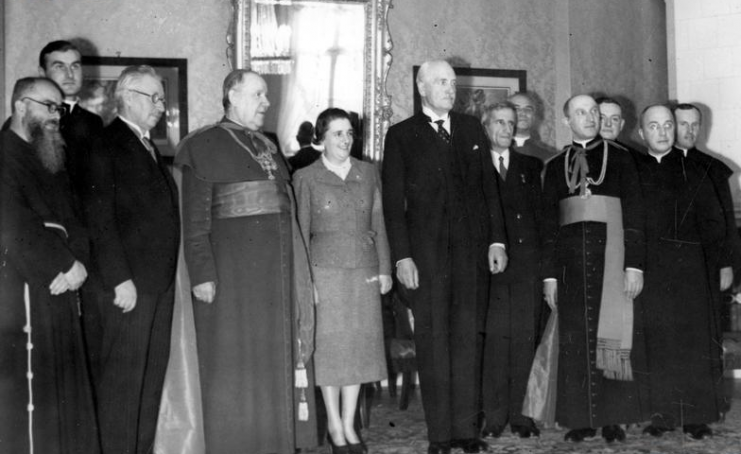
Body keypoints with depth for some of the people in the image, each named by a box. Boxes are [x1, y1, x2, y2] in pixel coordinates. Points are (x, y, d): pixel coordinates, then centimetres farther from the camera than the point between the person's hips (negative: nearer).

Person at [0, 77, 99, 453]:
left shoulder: (50, 160, 20)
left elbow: (72, 218, 14)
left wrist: (76, 261, -5)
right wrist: (65, 266, -11)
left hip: (58, 287, 8)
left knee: (64, 389, 9)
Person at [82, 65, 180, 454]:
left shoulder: (148, 148, 19)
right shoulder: (104, 144, -6)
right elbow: (98, 217, -12)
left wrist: (166, 277, 9)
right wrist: (119, 279, -17)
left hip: (159, 283, 8)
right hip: (127, 284, -8)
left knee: (151, 378, 11)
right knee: (121, 381, -2)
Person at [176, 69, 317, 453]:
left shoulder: (267, 146, 16)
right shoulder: (205, 146, -2)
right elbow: (195, 218, -8)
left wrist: (294, 270, 13)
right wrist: (202, 273, -16)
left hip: (277, 269, 6)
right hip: (232, 267, -6)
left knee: (275, 361, 10)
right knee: (235, 362, 0)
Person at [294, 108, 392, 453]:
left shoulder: (368, 173, 9)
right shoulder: (305, 177, 0)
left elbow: (378, 224, 10)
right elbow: (301, 230, 0)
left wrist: (384, 267, 4)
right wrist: (304, 277, -5)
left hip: (364, 270, 3)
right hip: (325, 270, -3)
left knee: (359, 345, 6)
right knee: (330, 345, 1)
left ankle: (349, 424, 17)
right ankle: (334, 426, 14)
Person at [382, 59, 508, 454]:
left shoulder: (471, 129, 14)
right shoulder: (401, 135, 5)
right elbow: (393, 202, 1)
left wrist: (496, 240, 5)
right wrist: (402, 256, -7)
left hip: (472, 250, 3)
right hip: (426, 252, -2)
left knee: (468, 339, 3)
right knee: (432, 343, 0)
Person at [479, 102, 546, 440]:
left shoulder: (530, 166, 17)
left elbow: (541, 212, 12)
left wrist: (544, 258, 1)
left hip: (528, 262, 2)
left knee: (525, 337, 1)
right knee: (495, 337, -5)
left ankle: (520, 413, 7)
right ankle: (495, 415, 1)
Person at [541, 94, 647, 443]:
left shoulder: (620, 159, 6)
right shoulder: (556, 166, 11)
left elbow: (634, 214, 1)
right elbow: (548, 222, 8)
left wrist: (635, 265, -7)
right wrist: (549, 273, 3)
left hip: (611, 260, -1)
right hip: (571, 262, 2)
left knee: (612, 336, -2)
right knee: (575, 339, 2)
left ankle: (613, 418, 6)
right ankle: (581, 418, 8)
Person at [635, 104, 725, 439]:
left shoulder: (694, 173, 10)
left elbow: (713, 224, 8)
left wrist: (710, 268, 0)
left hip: (688, 267, 0)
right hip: (647, 270, 0)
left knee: (692, 339, 0)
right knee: (654, 342, -1)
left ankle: (696, 416, 7)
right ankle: (660, 415, 5)